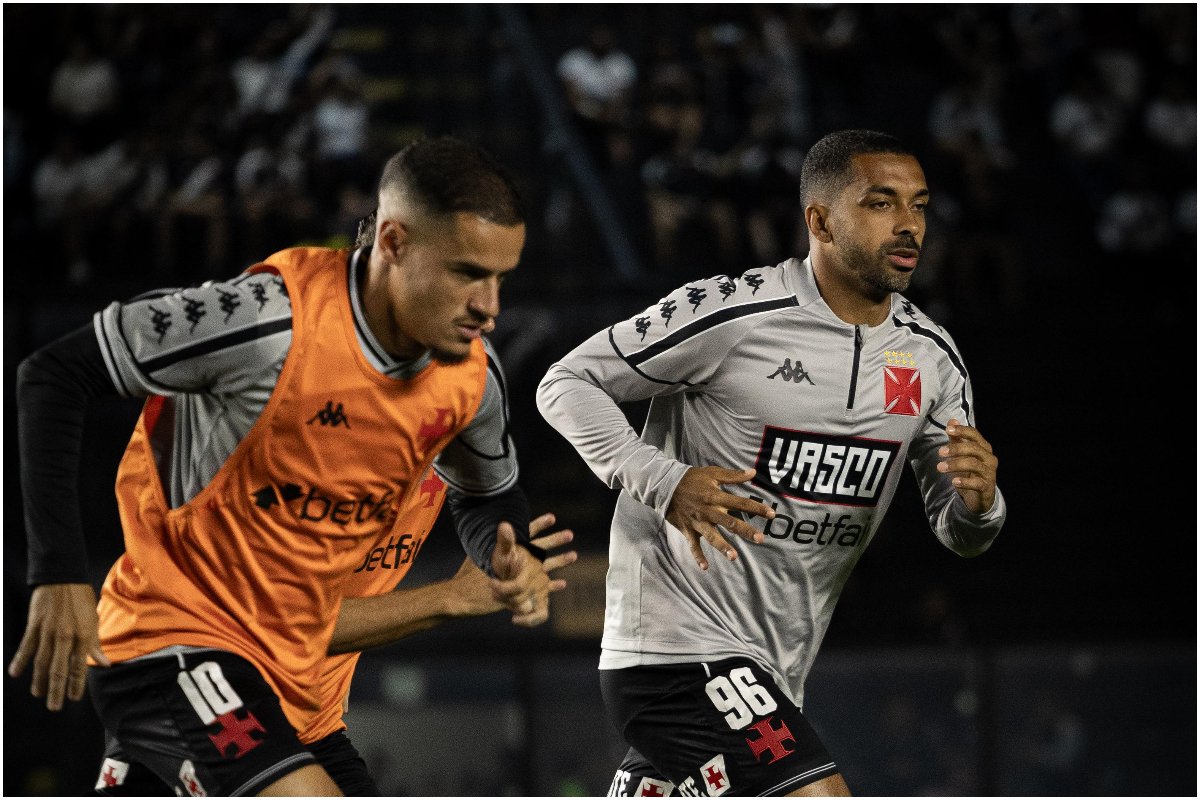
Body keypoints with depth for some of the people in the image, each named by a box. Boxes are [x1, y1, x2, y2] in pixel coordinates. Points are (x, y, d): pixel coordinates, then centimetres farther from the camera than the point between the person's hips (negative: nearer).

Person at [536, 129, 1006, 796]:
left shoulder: (932, 356, 7)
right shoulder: (730, 315, -13)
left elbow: (960, 534, 13)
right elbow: (567, 384, -6)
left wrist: (979, 502, -13)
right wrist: (666, 483, -21)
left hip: (773, 674, 8)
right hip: (679, 645, -8)